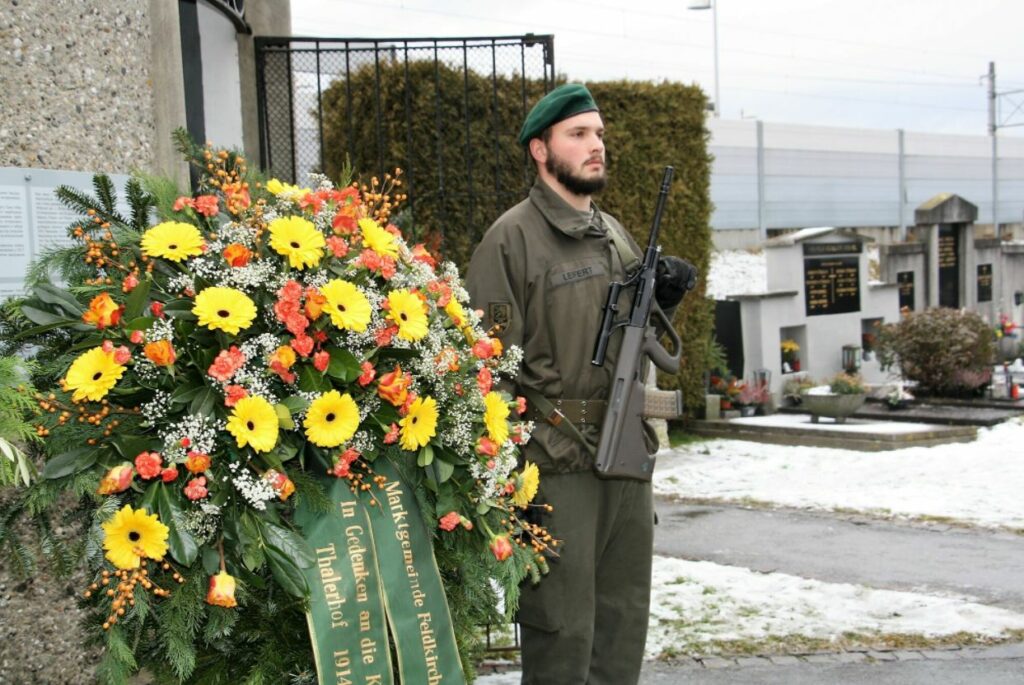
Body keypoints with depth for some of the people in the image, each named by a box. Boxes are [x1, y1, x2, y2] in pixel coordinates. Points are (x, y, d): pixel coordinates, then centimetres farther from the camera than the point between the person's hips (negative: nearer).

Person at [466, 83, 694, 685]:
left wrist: (662, 298, 4)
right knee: (563, 621, 2)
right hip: (558, 461, -7)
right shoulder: (513, 238, -9)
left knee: (624, 613, 17)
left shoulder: (616, 234, 15)